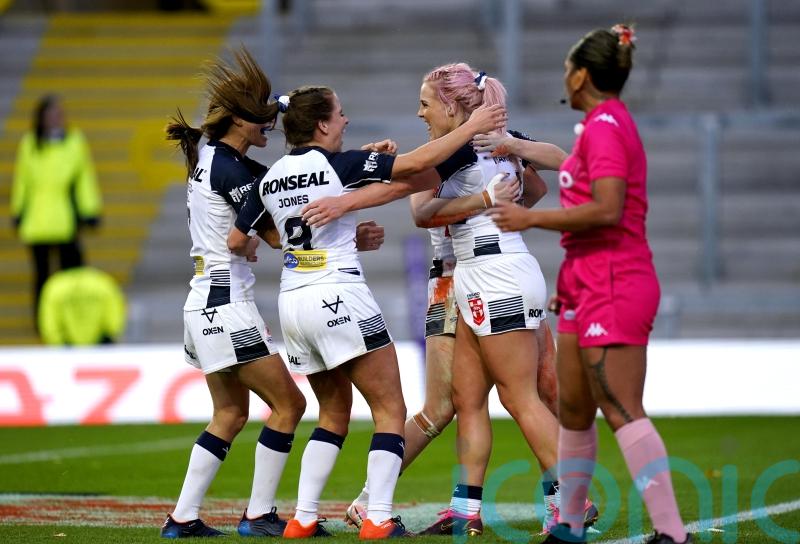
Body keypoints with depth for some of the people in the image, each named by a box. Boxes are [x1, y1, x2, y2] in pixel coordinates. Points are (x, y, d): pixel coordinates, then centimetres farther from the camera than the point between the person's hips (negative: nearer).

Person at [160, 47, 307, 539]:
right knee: (288, 403, -3)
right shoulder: (230, 169, -16)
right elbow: (277, 235, -12)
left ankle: (183, 518, 13)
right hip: (227, 301, -10)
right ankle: (259, 516, 0)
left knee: (231, 414, 15)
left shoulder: (207, 157, 11)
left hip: (205, 302, 10)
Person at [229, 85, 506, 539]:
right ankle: (379, 520, -12)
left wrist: (251, 248, 40)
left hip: (293, 303, 7)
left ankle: (303, 519, 11)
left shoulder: (271, 179, 9)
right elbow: (417, 164, -14)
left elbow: (235, 242, 17)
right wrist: (471, 127, -6)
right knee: (390, 410, -1)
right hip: (340, 297, -7)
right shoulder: (339, 165, -9)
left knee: (334, 412, 20)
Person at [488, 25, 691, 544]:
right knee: (573, 409, 13)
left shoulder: (604, 126, -13)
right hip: (591, 286, 10)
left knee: (623, 412, -13)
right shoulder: (610, 123, 16)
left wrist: (531, 218, -15)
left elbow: (607, 210, -22)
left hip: (612, 288, -10)